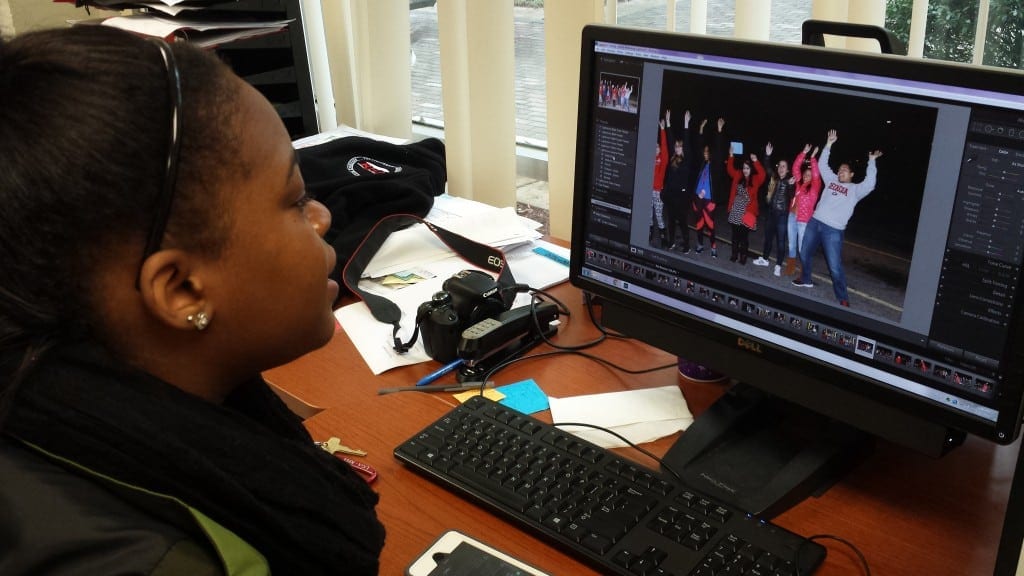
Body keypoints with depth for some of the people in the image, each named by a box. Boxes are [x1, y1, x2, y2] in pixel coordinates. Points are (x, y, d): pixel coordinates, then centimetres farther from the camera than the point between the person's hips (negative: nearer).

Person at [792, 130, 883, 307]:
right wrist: (829, 144, 9)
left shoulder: (855, 189, 1)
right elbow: (822, 165, 16)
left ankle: (843, 298, 1)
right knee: (804, 254, 19)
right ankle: (806, 280, 42)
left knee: (835, 266, -9)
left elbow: (869, 184, -17)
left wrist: (871, 161, -18)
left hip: (833, 230, -5)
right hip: (815, 222, 5)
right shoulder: (831, 180, 15)